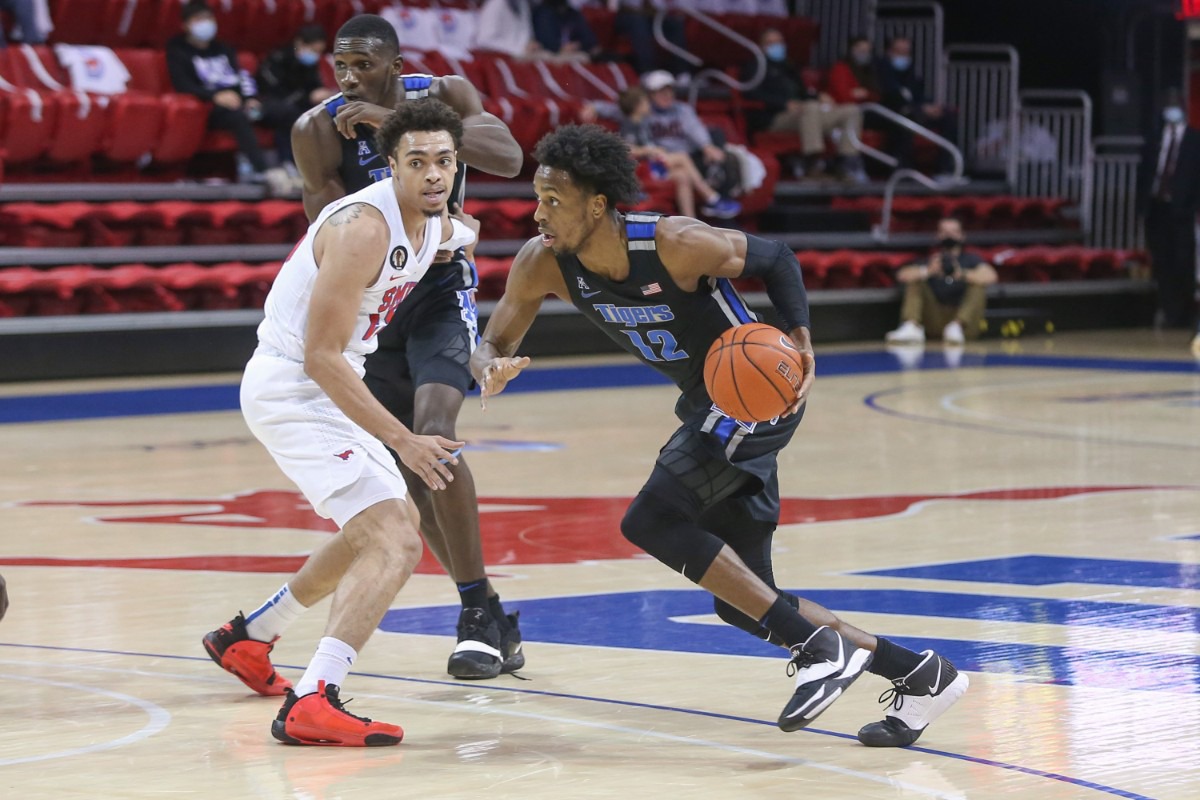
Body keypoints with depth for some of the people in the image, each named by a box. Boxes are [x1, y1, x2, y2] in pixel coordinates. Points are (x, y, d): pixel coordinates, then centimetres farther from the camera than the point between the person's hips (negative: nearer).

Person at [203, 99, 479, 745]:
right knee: (394, 543, -23)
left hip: (323, 386, 10)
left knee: (379, 528, 29)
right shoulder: (365, 228, -24)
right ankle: (311, 704, -33)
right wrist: (402, 441, -27)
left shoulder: (441, 226, 4)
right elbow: (321, 357, -26)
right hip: (290, 387, -10)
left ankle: (247, 637, 42)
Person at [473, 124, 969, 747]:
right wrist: (491, 371, -29)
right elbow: (490, 344, -5)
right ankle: (919, 676, 16)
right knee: (743, 604, 6)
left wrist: (799, 338, -24)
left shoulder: (675, 244, -27)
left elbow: (776, 258, -10)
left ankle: (820, 647, -17)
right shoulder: (543, 264, -12)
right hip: (707, 407, 8)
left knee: (650, 520, -24)